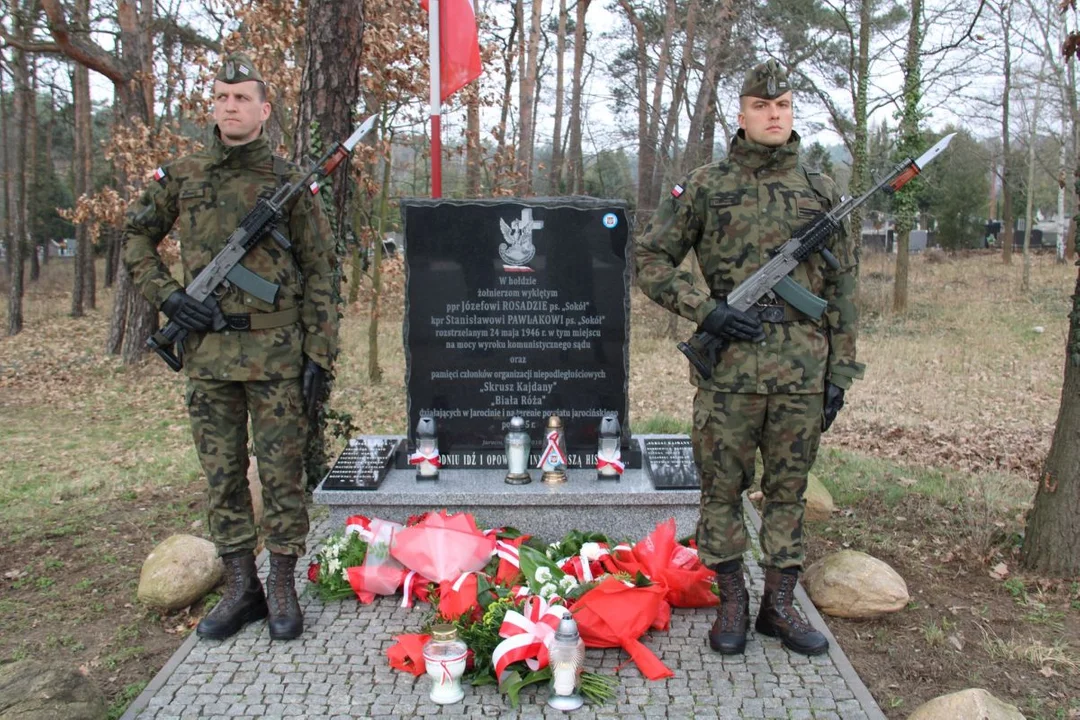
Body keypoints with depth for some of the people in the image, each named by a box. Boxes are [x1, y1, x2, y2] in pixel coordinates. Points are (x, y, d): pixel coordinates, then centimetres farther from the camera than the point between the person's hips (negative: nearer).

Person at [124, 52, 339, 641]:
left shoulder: (290, 183, 1)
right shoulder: (180, 177, 7)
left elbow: (319, 273, 1)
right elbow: (135, 238, 19)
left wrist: (319, 354, -4)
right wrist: (167, 295, 3)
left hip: (277, 351, -3)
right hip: (208, 350, 3)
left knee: (281, 472, 2)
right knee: (222, 474, 9)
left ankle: (282, 587, 15)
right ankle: (240, 588, 21)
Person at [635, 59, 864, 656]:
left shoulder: (820, 193, 9)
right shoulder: (703, 187, 3)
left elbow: (841, 290, 11)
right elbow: (650, 259, 4)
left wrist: (841, 372, 6)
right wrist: (705, 310, -9)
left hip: (802, 369, 2)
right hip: (729, 366, -2)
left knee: (788, 488, 11)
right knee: (722, 486, 6)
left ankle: (779, 603, 24)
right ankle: (732, 601, 21)